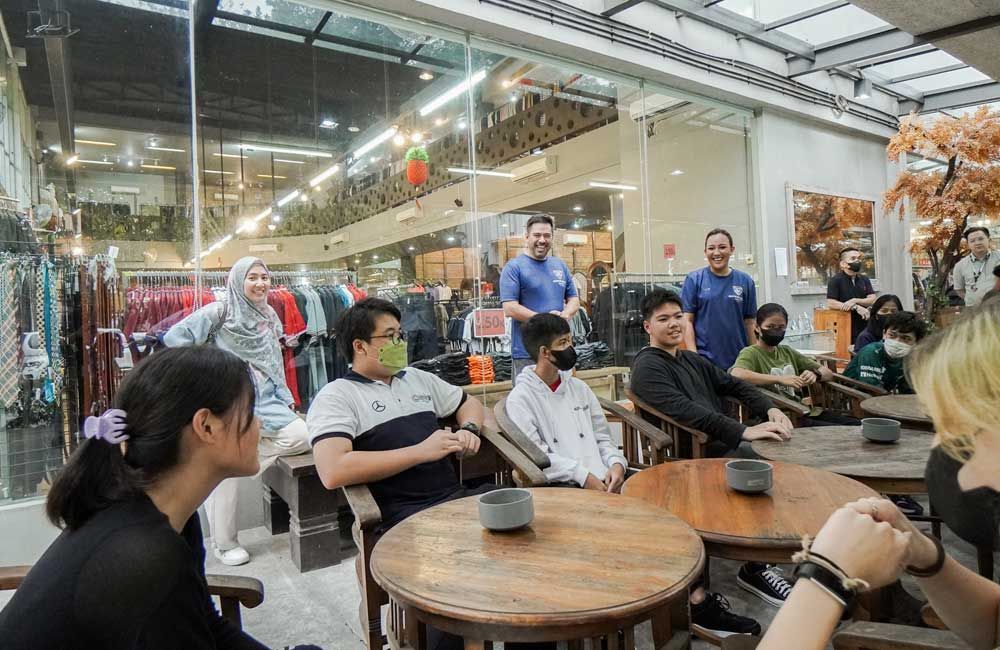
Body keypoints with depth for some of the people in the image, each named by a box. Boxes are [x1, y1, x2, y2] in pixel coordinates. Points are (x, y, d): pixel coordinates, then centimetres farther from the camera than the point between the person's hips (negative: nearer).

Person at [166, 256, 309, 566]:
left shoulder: (270, 317, 13)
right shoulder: (219, 312, -5)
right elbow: (174, 337, -9)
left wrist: (284, 399, 13)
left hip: (265, 402, 5)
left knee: (301, 436, -16)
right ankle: (224, 544, 20)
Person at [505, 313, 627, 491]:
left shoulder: (579, 388, 19)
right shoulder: (520, 398, -1)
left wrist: (617, 463, -3)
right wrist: (583, 476, -18)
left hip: (602, 479, 6)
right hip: (557, 484, -5)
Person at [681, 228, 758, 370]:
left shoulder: (745, 281, 5)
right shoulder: (694, 279, -2)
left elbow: (749, 322, 8)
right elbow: (687, 320, -3)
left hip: (739, 360, 2)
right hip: (704, 360, -2)